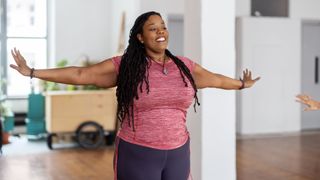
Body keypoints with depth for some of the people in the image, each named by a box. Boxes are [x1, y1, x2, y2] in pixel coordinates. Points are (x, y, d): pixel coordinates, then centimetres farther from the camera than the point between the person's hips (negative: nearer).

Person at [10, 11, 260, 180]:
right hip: (137, 154, -3)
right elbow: (80, 74, -6)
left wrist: (242, 84, 34)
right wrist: (32, 72, -7)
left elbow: (215, 79, 20)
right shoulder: (124, 65, -6)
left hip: (177, 154, 4)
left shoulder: (184, 66, 4)